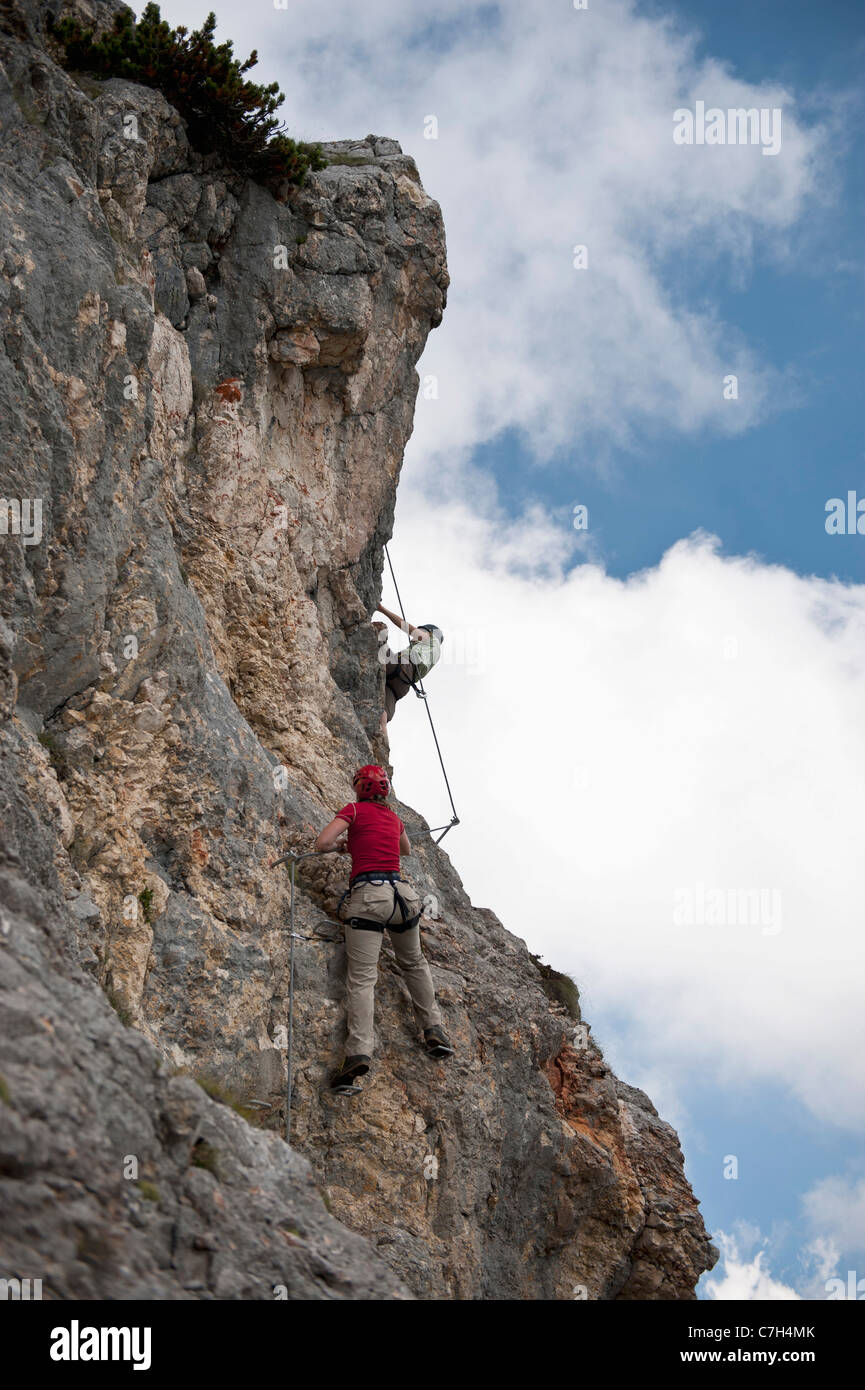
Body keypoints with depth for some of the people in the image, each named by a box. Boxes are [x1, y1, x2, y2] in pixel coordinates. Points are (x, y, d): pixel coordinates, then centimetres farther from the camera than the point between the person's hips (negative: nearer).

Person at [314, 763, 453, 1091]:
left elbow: (322, 842, -8)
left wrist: (342, 844, 13)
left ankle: (359, 1050, -27)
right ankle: (434, 1029, 21)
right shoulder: (394, 818, 19)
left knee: (362, 977, -11)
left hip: (367, 895, -5)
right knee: (414, 963, 26)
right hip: (400, 892, 5)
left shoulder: (354, 810, 3)